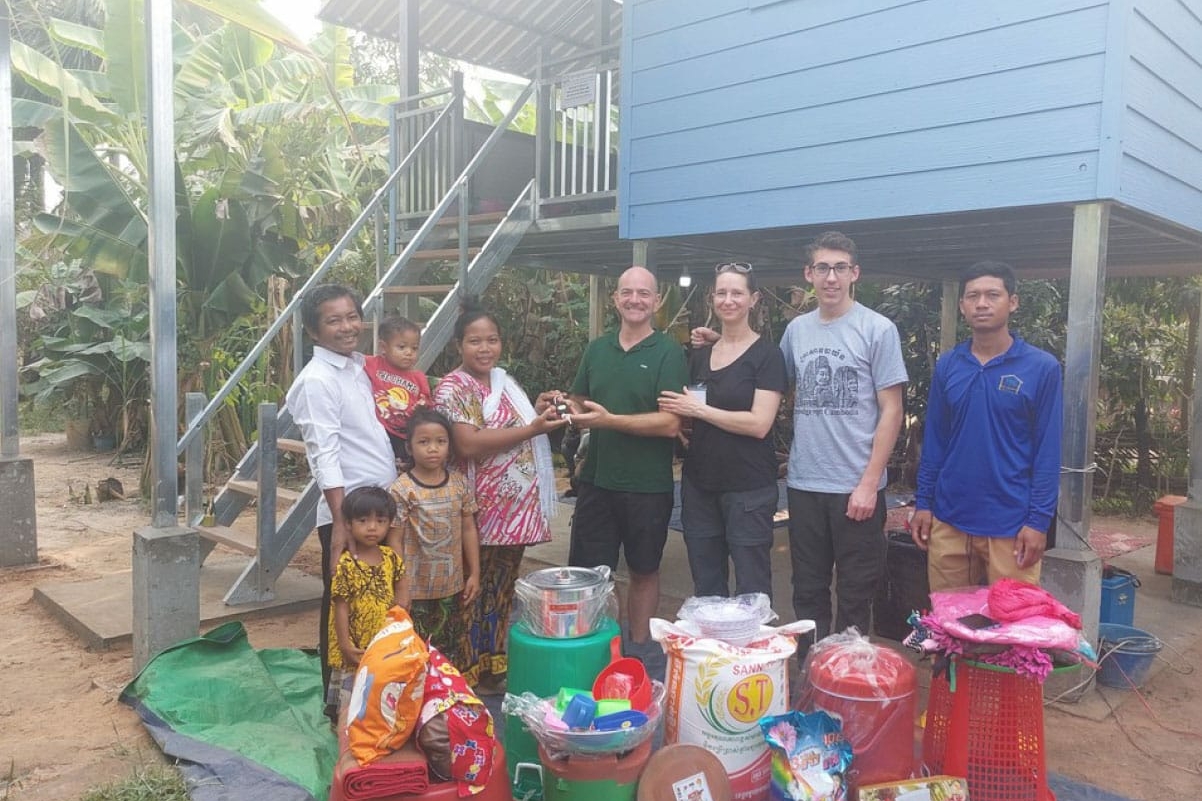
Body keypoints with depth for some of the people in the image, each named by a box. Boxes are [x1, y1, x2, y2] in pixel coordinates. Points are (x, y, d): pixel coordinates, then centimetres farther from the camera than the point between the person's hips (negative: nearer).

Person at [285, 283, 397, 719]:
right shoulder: (316, 380, -14)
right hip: (346, 512, -8)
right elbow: (325, 455, -20)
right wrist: (341, 521, -23)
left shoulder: (358, 366, 11)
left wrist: (396, 470, 17)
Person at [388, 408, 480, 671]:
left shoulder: (459, 484, 0)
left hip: (452, 586, 4)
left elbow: (468, 529, 7)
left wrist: (474, 574, 5)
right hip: (416, 589, -4)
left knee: (452, 653, 15)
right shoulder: (401, 489, -12)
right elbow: (395, 540, -9)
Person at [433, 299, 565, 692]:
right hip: (481, 512, -8)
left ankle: (496, 666, 29)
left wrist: (537, 411, 4)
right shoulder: (453, 387, -12)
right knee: (475, 592, 4)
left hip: (516, 508, 8)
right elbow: (468, 444, -24)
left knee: (503, 590, 16)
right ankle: (471, 673, 17)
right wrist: (532, 428, -23)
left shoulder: (504, 382, 13)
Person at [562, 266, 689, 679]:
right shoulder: (597, 349, 8)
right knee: (586, 571, 8)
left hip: (647, 485, -3)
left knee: (644, 571, 14)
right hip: (597, 480, 4)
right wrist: (573, 412, -7)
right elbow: (577, 404, 17)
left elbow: (670, 423, -16)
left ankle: (639, 647, 30)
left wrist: (610, 420, -21)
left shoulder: (668, 353, -7)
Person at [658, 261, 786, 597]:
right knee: (705, 587, 13)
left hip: (748, 489, -6)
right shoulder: (700, 355, 11)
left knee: (751, 590, 2)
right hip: (699, 484, 6)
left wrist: (699, 409, -13)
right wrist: (678, 419, 1)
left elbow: (759, 424, -16)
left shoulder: (767, 354, -6)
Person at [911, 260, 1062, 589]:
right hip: (948, 519, 3)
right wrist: (923, 502, 4)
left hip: (1012, 524, -3)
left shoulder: (1042, 367, -6)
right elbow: (934, 440, 8)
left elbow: (1048, 451, -6)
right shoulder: (946, 365, 4)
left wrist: (1039, 520, -10)